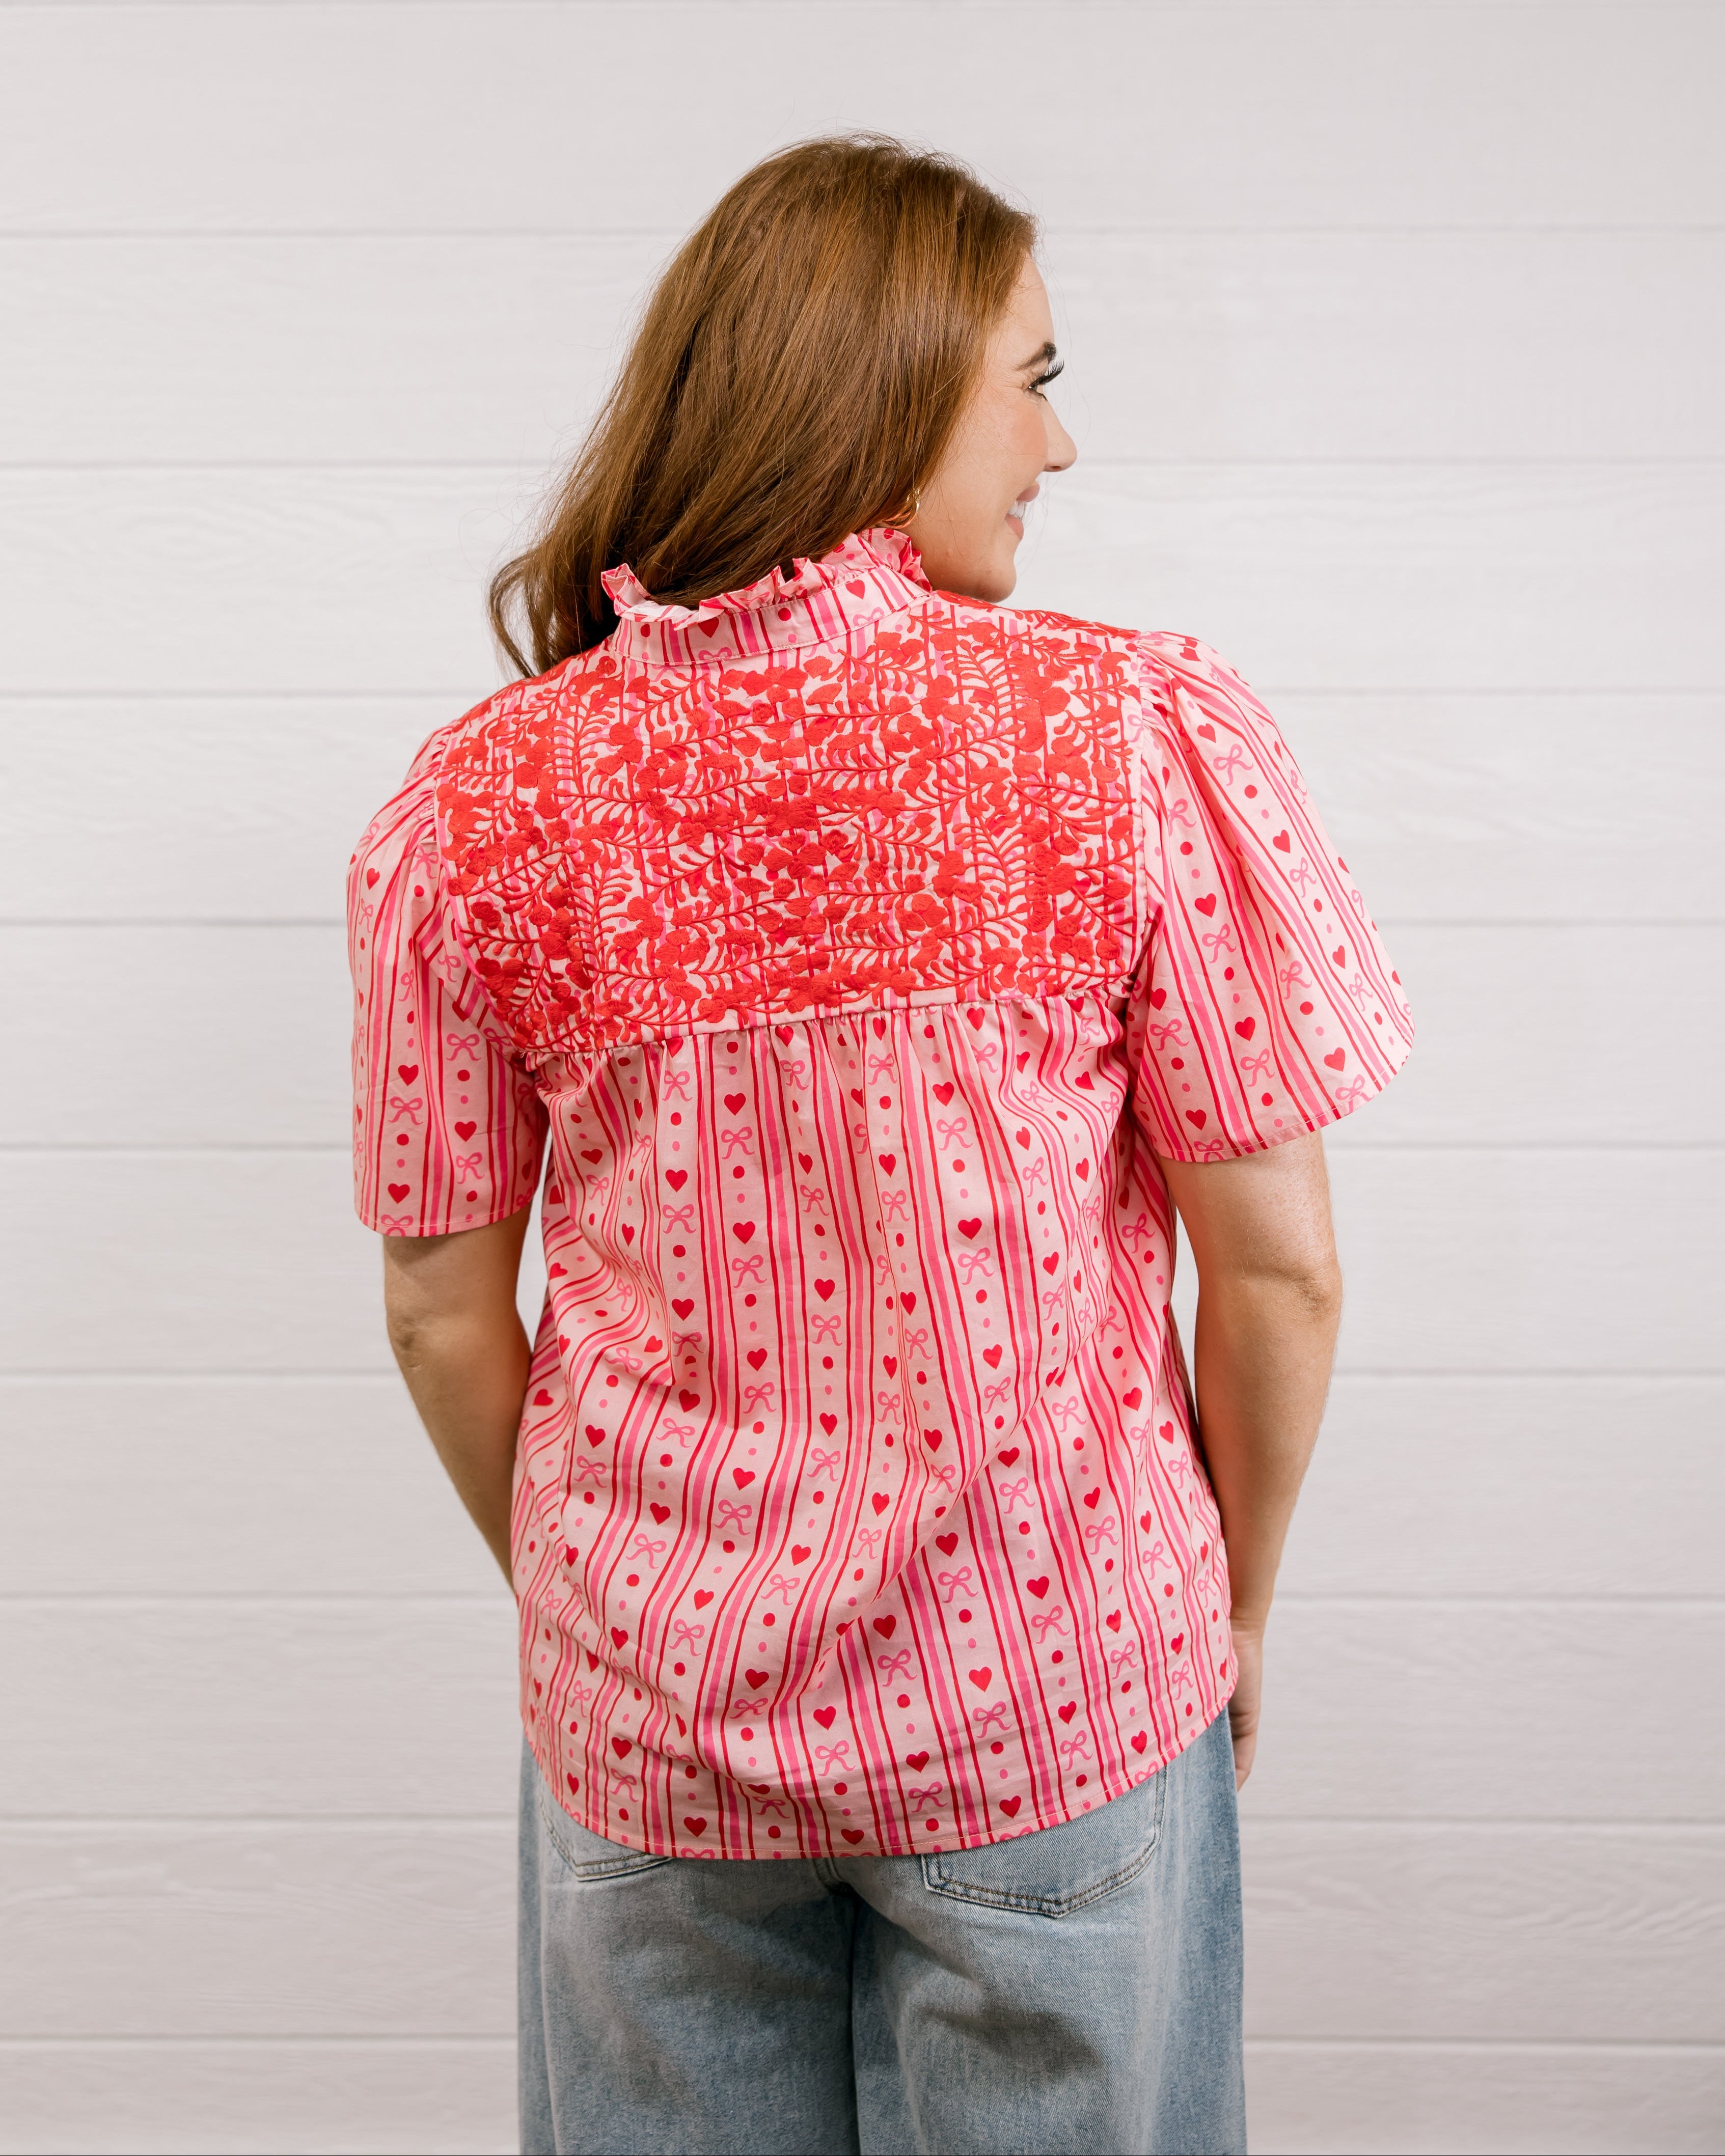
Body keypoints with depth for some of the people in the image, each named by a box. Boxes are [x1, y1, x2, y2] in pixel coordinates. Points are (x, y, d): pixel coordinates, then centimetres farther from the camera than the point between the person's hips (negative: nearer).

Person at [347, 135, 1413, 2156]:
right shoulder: (1139, 734, -16)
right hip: (1055, 1698, -1)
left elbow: (443, 1317, -2)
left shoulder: (471, 805, -9)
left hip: (645, 1728, 2)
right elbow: (1276, 1269, -12)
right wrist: (1235, 1611, 6)